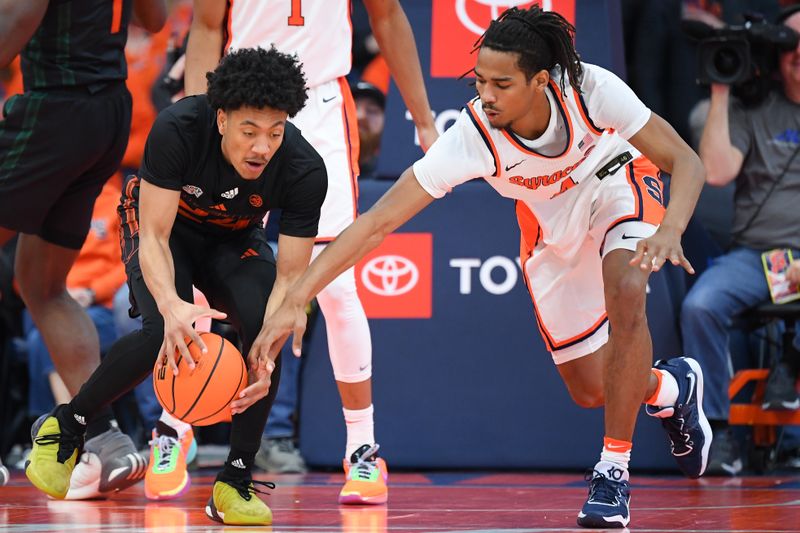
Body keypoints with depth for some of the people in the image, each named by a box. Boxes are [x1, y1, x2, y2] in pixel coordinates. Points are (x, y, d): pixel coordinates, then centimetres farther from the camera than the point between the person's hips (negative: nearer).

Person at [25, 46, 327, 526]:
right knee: (165, 333, -30)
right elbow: (154, 236, -33)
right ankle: (65, 427, -5)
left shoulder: (304, 171, -30)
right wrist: (172, 305, -54)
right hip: (165, 225, -2)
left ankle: (236, 483, -11)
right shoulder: (177, 130, -36)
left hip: (236, 240, 2)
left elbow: (291, 276, -25)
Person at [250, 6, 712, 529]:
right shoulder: (473, 136, -35)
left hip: (615, 182, -2)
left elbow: (686, 162, -28)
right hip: (550, 221, 2)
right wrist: (296, 300, -42)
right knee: (589, 389, 2)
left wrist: (671, 229, -49)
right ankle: (672, 387, 38)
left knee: (626, 294, -33)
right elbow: (378, 221, -35)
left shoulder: (591, 89, -36)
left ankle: (614, 471, -20)